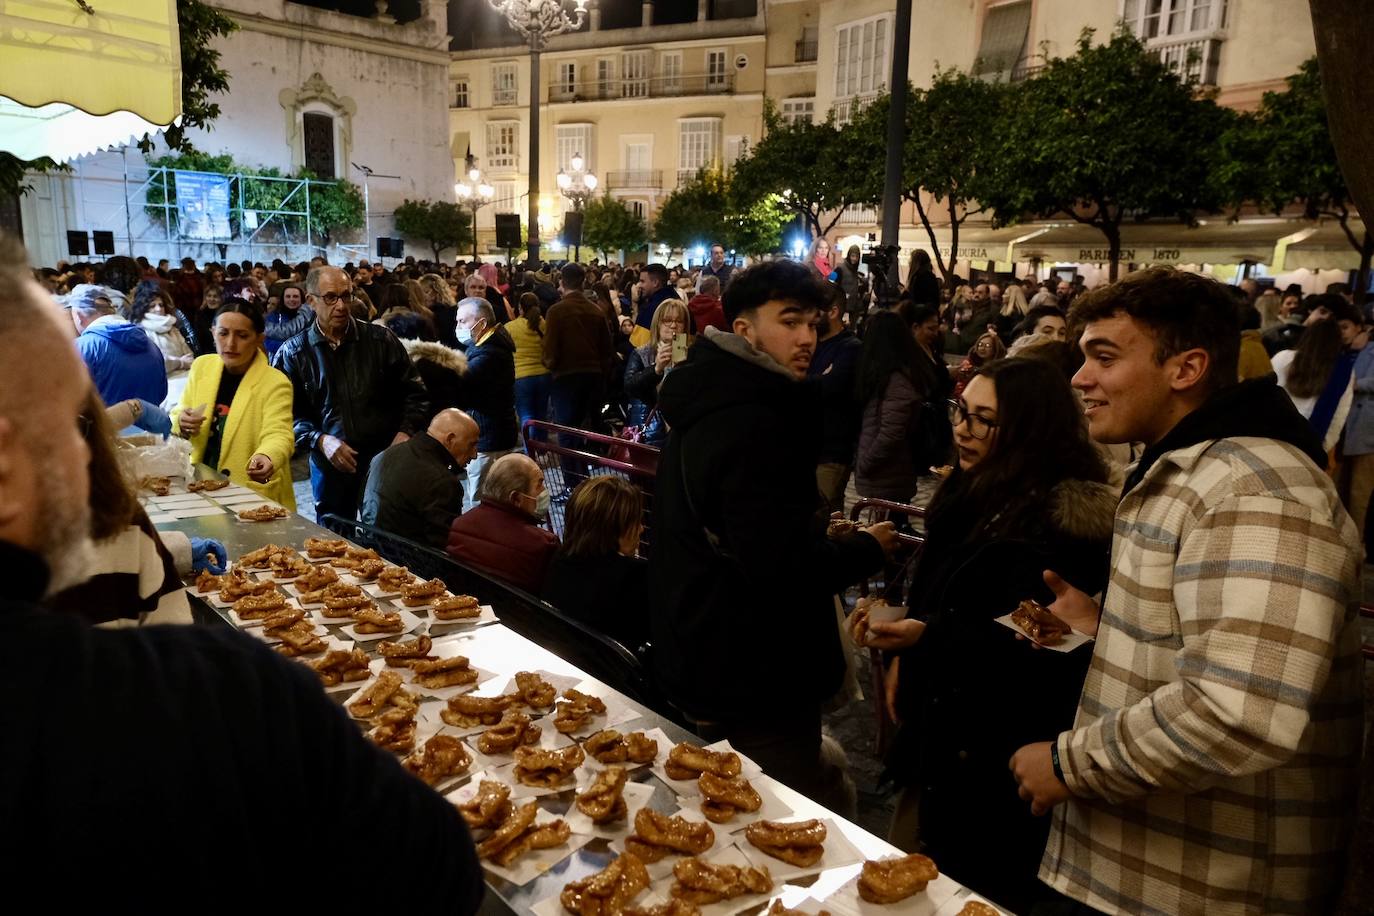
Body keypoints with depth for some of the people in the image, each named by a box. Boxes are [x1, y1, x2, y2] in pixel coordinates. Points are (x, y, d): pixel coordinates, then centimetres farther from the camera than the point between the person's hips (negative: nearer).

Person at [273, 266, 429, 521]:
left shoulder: (381, 340, 1)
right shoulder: (292, 353, 1)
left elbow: (414, 393, 5)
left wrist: (405, 433, -10)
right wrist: (319, 440, -16)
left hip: (386, 460, 0)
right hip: (330, 466, 1)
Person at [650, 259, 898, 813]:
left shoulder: (709, 403, 10)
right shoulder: (755, 424, -24)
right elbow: (782, 567, -30)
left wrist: (824, 537, 12)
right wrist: (867, 549, -12)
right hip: (755, 683, -11)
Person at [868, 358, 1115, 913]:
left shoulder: (1058, 521, -20)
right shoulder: (975, 492, 6)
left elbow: (1027, 649, -21)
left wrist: (926, 636, -27)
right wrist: (904, 655, 8)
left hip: (990, 760, -8)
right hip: (938, 732, 8)